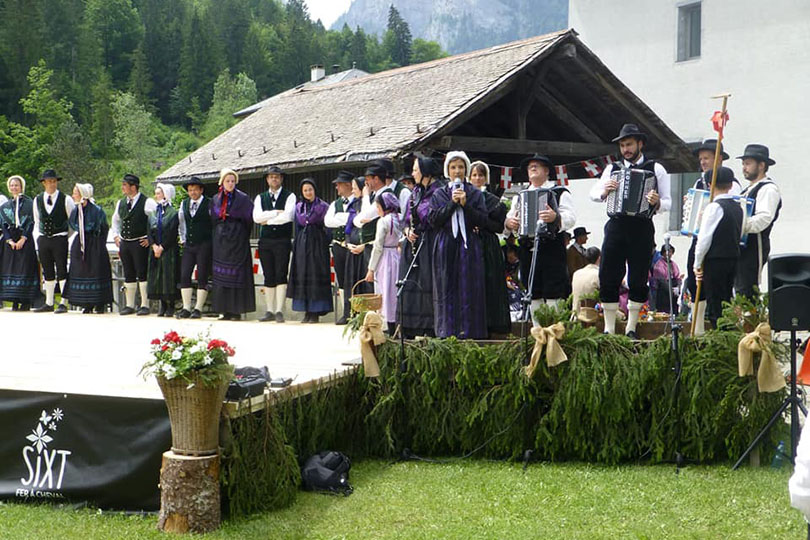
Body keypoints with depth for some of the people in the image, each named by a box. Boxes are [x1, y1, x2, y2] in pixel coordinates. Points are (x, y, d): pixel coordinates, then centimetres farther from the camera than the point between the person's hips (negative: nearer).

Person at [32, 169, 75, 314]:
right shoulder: (37, 200, 9)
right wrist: (37, 238, 8)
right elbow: (36, 222, 16)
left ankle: (63, 303, -4)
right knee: (48, 272, 10)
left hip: (60, 238, -4)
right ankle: (49, 303, 16)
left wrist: (67, 236, -3)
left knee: (62, 271, -6)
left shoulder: (66, 199, -3)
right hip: (43, 240, 4)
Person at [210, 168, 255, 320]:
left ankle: (236, 311, -4)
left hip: (237, 241, -4)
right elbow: (213, 218, 18)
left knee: (236, 274, -7)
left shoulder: (242, 198, -1)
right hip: (220, 240, 4)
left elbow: (249, 217, -4)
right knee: (221, 274, 0)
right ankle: (225, 311, 3)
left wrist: (228, 214, -2)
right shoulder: (216, 199, 13)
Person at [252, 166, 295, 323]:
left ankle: (279, 311, -8)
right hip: (265, 241, 3)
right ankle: (270, 311, 9)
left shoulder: (289, 196, 4)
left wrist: (268, 220, -5)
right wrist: (276, 212, -8)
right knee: (268, 277, 5)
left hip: (282, 240, -3)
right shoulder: (260, 197, 14)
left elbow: (288, 216, -12)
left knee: (281, 276, -9)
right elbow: (256, 217, -3)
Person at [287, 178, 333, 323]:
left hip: (317, 243, -4)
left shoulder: (323, 206, 2)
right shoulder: (298, 207, 13)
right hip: (302, 244, 4)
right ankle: (307, 312, 5)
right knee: (302, 276, 1)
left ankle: (315, 312, -3)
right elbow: (298, 226, 15)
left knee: (316, 275, -6)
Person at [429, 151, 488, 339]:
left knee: (468, 287, -4)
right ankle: (447, 331, 2)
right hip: (446, 247, 1)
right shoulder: (439, 194, 11)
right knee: (447, 289, -1)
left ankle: (468, 330, -2)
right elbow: (434, 219, 0)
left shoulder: (475, 193, 9)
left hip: (468, 246, -1)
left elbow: (482, 220, 0)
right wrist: (452, 203, -8)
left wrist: (465, 204, -11)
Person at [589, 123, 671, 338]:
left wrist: (656, 202, -17)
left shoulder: (656, 169, 8)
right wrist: (604, 192, -11)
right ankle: (609, 328, 6)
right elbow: (593, 193, 10)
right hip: (616, 226, 2)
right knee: (608, 278, -2)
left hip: (642, 229, -2)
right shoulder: (613, 169, 15)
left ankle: (631, 328, 12)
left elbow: (667, 202, 5)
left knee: (638, 280, 1)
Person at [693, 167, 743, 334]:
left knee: (714, 303, -4)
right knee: (726, 301, 14)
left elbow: (704, 238, -14)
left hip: (715, 259, -8)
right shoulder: (738, 207, 11)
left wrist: (697, 263, -7)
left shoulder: (714, 207, -13)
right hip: (734, 258, 8)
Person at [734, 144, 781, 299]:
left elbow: (763, 219, -23)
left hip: (755, 247, -10)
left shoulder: (768, 189, -10)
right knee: (739, 288, 10)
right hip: (740, 246, 10)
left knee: (746, 293, -13)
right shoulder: (748, 189, 22)